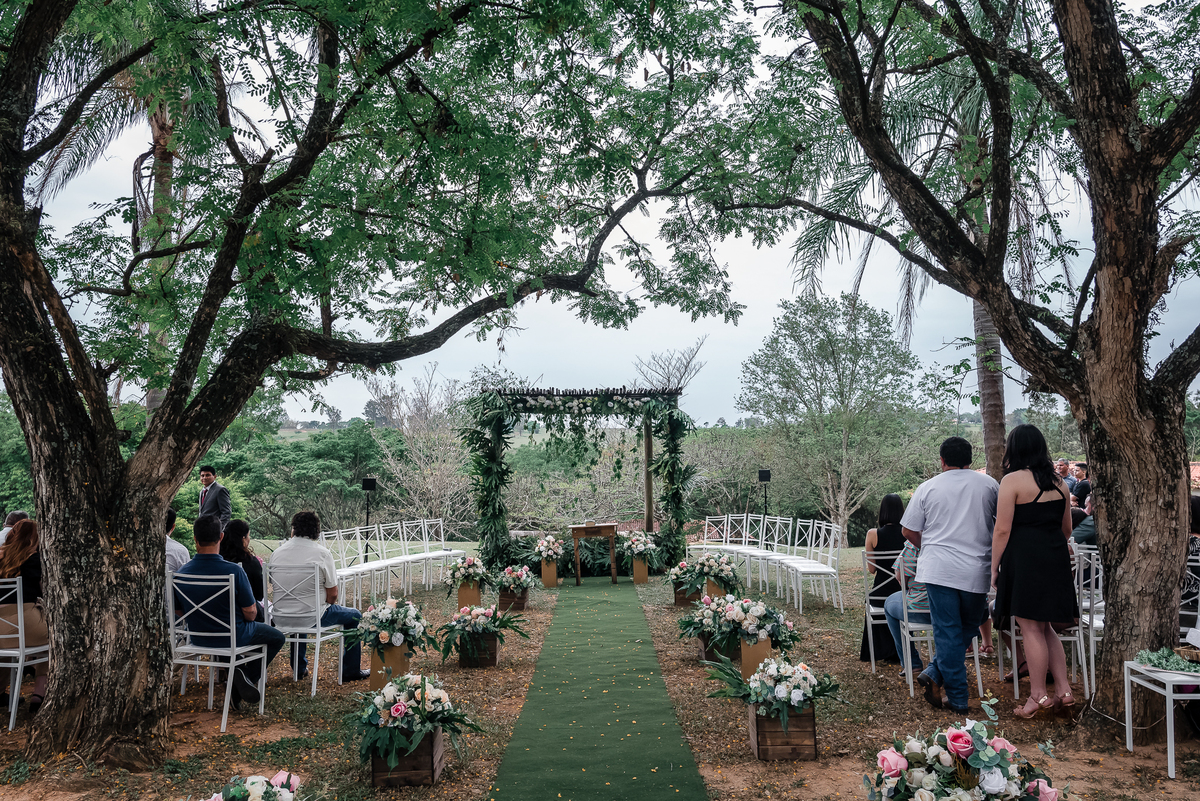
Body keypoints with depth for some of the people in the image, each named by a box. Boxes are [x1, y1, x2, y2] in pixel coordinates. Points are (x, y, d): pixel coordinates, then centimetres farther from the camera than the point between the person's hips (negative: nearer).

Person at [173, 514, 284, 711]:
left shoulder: (181, 573, -14)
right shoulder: (234, 571, -28)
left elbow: (178, 610, 2)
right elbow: (250, 613, -19)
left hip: (198, 637, 5)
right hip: (233, 636, -5)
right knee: (277, 637, 20)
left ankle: (239, 674, 22)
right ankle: (248, 676, 1)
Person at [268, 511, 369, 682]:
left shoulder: (277, 552, 0)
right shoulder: (322, 553, -12)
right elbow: (333, 594, -9)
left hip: (281, 617, 5)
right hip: (312, 617, -5)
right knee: (355, 616, 18)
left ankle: (299, 668, 48)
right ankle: (351, 671, 24)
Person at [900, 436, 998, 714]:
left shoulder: (927, 488, 3)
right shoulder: (989, 484, 5)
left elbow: (909, 531, 6)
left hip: (937, 569, 0)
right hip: (976, 570, 1)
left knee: (947, 631, 4)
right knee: (969, 626, 18)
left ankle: (958, 699, 6)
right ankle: (935, 673, 6)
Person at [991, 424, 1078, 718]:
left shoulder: (1012, 480, -10)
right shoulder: (1058, 482, 11)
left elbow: (1003, 530, -13)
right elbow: (1066, 527, 19)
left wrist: (994, 568, -6)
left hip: (1024, 560, -7)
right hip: (1056, 559, 7)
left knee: (1031, 628, 0)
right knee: (1045, 627, 16)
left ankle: (1039, 695, 7)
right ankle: (1064, 690, 17)